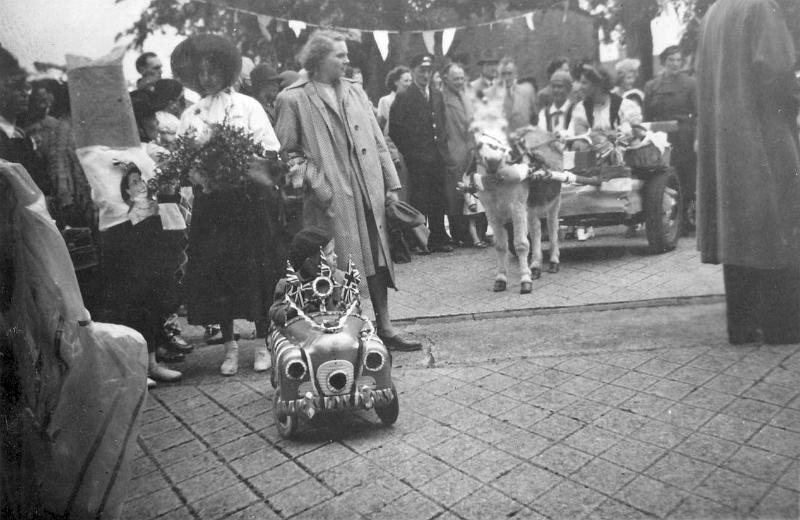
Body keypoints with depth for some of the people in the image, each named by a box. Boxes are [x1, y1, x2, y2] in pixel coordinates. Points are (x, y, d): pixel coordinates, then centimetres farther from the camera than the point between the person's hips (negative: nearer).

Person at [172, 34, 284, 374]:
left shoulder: (248, 106, 5)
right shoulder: (190, 116, 13)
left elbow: (271, 152, -4)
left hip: (249, 200, -2)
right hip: (210, 203, 3)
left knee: (257, 273, -1)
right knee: (215, 274, 3)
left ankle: (264, 343, 13)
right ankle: (229, 346, 17)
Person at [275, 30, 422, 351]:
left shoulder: (355, 92, 14)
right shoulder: (292, 99, -2)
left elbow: (377, 141, 13)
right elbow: (286, 151, -3)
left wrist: (391, 183, 8)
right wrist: (316, 184, -13)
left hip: (369, 193, 5)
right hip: (332, 200, -5)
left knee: (377, 260, 9)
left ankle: (384, 330, 20)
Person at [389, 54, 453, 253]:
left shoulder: (437, 95, 16)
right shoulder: (404, 98, -4)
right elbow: (395, 129, -8)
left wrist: (443, 145, 11)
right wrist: (408, 153, -8)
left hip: (438, 156, 6)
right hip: (417, 159, -5)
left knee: (438, 200, 8)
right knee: (419, 201, -3)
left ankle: (439, 239, 16)